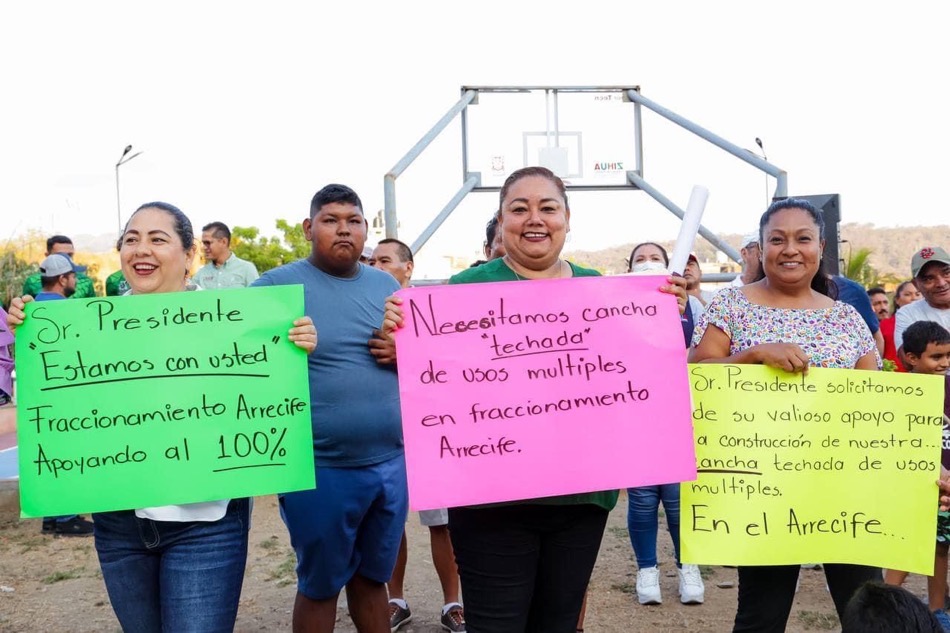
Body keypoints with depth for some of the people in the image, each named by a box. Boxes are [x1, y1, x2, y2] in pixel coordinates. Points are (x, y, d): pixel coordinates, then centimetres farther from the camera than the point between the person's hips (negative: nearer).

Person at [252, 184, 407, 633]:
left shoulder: (387, 286, 10)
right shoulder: (276, 285, -6)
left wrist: (404, 351, -7)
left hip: (391, 464, 4)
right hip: (319, 470, -4)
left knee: (372, 578, 19)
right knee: (319, 585, 12)